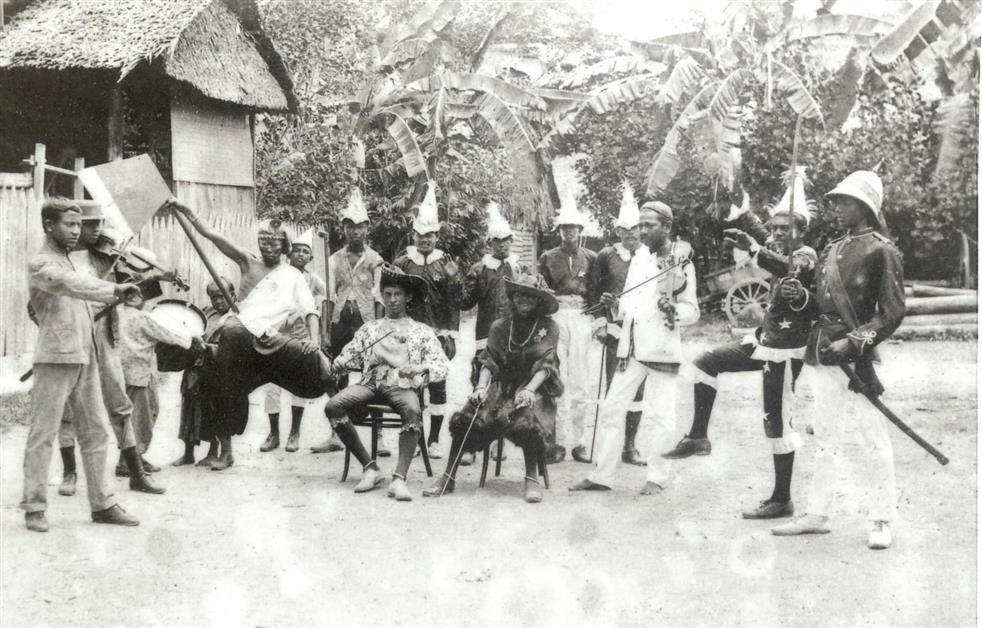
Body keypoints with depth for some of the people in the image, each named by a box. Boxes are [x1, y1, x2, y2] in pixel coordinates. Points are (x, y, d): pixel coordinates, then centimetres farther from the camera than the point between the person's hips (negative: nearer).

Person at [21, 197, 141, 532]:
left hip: (85, 357, 8)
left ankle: (102, 503, 12)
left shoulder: (69, 261, 20)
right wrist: (114, 290, -39)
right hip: (56, 357, -8)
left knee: (96, 431, 7)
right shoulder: (41, 264, -8)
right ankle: (34, 507, 5)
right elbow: (69, 284, -28)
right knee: (43, 434, -2)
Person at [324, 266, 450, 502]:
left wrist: (422, 368, -16)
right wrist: (336, 363, -6)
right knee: (333, 407, -26)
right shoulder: (369, 328, 26)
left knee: (413, 411, -39)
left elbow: (443, 365, 6)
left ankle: (399, 478, -41)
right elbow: (349, 356, 18)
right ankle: (370, 468, -17)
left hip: (403, 385, -3)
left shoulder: (422, 331, 17)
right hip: (370, 383, 3)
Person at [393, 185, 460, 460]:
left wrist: (451, 335, -5)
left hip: (438, 333, 0)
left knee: (437, 385, 0)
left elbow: (454, 303, 3)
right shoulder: (401, 264, 7)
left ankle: (434, 439, 7)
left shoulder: (446, 265, 6)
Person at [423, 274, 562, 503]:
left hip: (534, 389, -3)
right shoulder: (500, 327, 11)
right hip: (501, 387, 3)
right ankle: (448, 478, -16)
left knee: (526, 421, -37)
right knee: (465, 419, -22)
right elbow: (489, 362, 6)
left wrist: (529, 390, -23)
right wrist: (481, 386, -14)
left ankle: (532, 479, -21)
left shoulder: (548, 328, 4)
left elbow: (545, 365, -6)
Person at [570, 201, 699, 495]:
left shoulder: (681, 264, -2)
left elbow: (693, 311, -3)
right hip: (631, 347, 6)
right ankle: (602, 475, 10)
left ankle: (656, 477, 10)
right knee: (611, 409, 4)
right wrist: (615, 304, -1)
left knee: (660, 415, 0)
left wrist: (673, 311, -22)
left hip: (662, 350, -6)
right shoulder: (638, 261, 16)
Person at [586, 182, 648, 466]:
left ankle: (630, 446, 14)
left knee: (637, 390, 6)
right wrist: (600, 320, -1)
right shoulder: (606, 256, 2)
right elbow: (593, 288, 7)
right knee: (614, 389, -1)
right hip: (616, 330, -1)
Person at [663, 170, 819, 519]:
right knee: (705, 363, 9)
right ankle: (698, 438, 14)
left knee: (776, 422, -6)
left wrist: (754, 249, -53)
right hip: (763, 341, 9)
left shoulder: (806, 256, -15)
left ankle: (782, 500, 3)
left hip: (784, 351, -9)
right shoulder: (777, 253, 12)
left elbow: (792, 270, -36)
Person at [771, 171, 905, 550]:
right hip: (821, 353, 8)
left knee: (874, 438, -1)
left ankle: (883, 521, 8)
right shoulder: (832, 249, 15)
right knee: (825, 438, 13)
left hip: (856, 354, -8)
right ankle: (816, 514, 21)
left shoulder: (881, 251, -7)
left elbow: (892, 314, -11)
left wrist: (853, 343, -19)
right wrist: (800, 295, 1)